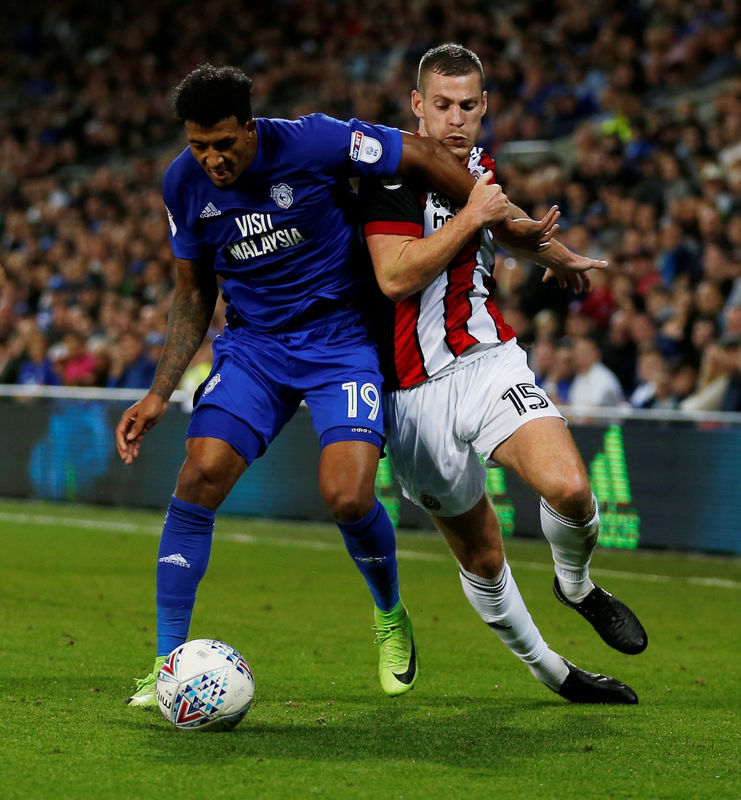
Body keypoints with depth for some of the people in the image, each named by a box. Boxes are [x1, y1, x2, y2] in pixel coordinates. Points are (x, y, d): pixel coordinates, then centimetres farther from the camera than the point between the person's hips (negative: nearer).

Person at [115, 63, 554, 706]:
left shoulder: (314, 143, -20)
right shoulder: (183, 184, -5)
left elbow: (422, 154, -8)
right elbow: (193, 296, 8)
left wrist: (505, 225, -2)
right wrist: (159, 394, 1)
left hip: (340, 340, -3)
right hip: (252, 345, 3)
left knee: (347, 497, -20)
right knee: (199, 478, -17)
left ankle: (391, 619, 15)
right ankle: (168, 665, -7)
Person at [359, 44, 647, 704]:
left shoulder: (481, 167, 10)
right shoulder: (395, 173, -11)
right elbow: (395, 278, -23)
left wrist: (562, 257, 44)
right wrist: (471, 215, -20)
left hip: (489, 361, 4)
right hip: (419, 393, -4)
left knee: (569, 488, -23)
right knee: (482, 558, 5)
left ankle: (576, 584, 9)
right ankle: (550, 671, 27)